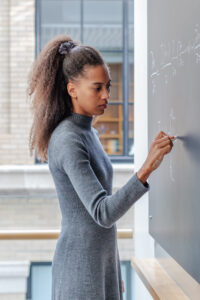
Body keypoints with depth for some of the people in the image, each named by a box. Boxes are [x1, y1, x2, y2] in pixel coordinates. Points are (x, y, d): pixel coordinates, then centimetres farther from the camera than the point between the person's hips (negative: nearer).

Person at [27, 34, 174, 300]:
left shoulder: (89, 133, 10)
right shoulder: (67, 141, -19)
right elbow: (102, 213, -27)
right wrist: (147, 168, -37)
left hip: (102, 262, 9)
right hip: (80, 270, -9)